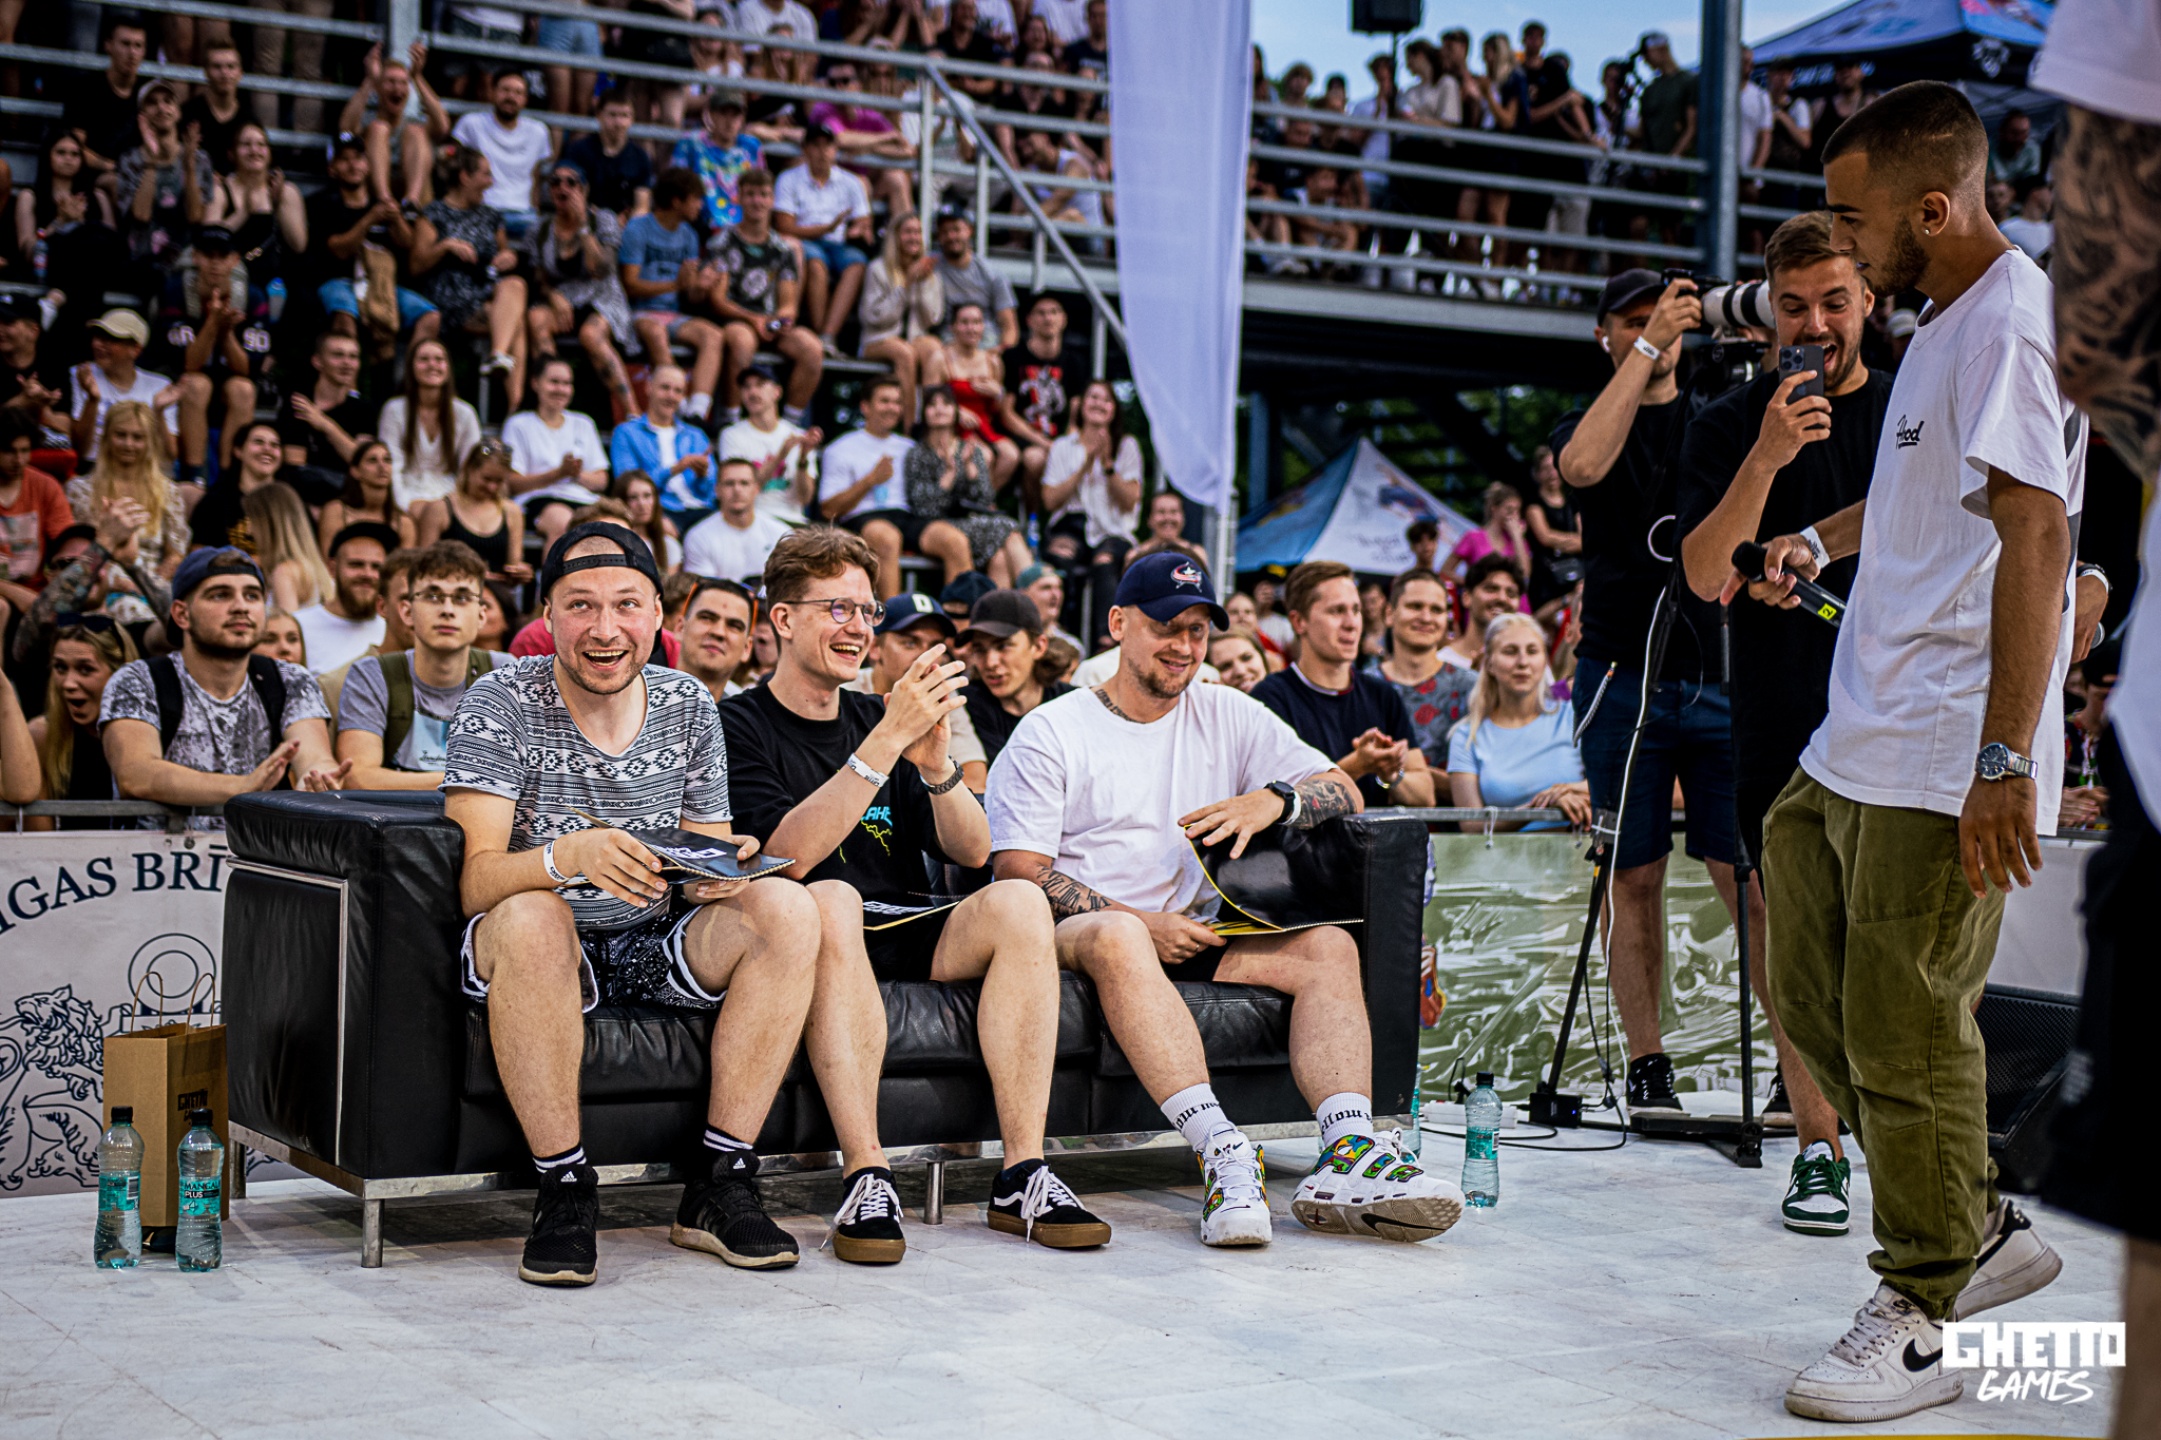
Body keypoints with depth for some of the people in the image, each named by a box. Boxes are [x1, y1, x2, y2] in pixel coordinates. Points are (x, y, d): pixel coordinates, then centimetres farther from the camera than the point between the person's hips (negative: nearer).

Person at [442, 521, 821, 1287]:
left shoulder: (688, 706, 3)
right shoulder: (500, 704, -10)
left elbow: (711, 870, 6)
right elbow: (476, 881, -20)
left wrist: (721, 872, -20)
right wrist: (569, 855, -41)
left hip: (657, 951, 4)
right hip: (549, 960, -4)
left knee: (788, 907, -21)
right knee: (531, 917, -37)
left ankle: (719, 1187, -18)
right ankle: (563, 1192, -24)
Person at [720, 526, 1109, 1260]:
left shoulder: (879, 716, 17)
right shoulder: (739, 725, 0)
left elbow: (972, 851, 9)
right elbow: (790, 855, -17)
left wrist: (935, 765, -11)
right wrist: (887, 741, -22)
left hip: (905, 937, 5)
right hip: (806, 940, -5)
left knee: (1018, 902, -22)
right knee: (832, 900, -37)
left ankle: (1023, 1174, -25)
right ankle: (865, 1176, -38)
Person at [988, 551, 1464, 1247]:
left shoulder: (1227, 715, 16)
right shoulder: (1049, 732, 4)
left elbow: (1343, 791, 9)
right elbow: (1018, 870, -6)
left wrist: (1273, 800, -14)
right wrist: (1141, 922, -17)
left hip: (1194, 934, 5)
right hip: (1073, 937, -4)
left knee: (1329, 945, -18)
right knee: (1118, 937, -38)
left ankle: (1346, 1157, -37)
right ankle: (1223, 1156, -49)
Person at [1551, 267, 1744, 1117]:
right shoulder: (1588, 423, 9)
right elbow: (1583, 466, -15)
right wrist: (1648, 349, -15)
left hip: (1721, 672, 1)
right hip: (1623, 676, -1)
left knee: (1744, 871, -6)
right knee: (1635, 876, 1)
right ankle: (1646, 1064, 7)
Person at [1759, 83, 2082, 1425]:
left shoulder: (2010, 326, -15)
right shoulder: (1947, 322, 18)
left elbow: (2035, 537, -24)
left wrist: (2005, 759, -29)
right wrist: (1823, 537, 47)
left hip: (1944, 768, -11)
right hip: (1850, 753, 11)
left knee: (1907, 1038, -4)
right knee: (1816, 1000, 15)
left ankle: (1918, 1323, 9)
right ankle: (1983, 1229, 27)